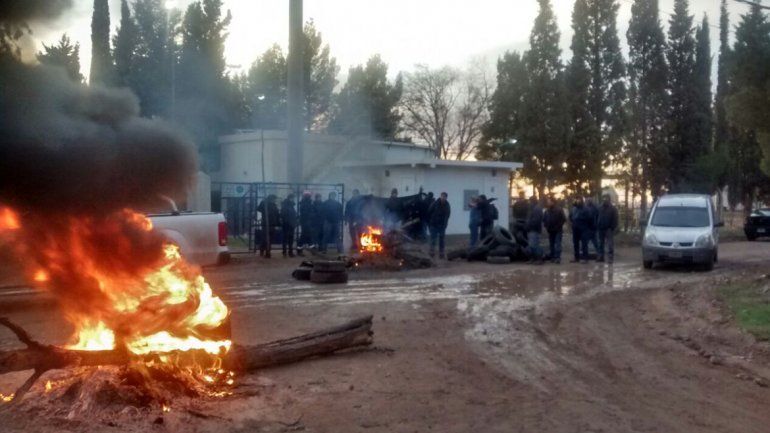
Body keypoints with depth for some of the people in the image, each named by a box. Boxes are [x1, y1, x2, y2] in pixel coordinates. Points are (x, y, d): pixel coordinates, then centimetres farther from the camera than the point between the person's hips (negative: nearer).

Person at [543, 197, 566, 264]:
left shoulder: (559, 210, -7)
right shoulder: (547, 211, 8)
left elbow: (563, 219, -9)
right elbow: (544, 219, 16)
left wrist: (559, 226, -12)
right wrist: (546, 226, 3)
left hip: (558, 230, -6)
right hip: (550, 231, 6)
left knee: (557, 244, -10)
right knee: (551, 244, 8)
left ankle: (558, 257, -13)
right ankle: (552, 257, 14)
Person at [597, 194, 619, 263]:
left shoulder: (613, 208, -2)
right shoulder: (600, 208, 14)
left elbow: (615, 219, -8)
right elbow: (598, 218, 16)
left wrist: (613, 228, -16)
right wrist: (597, 226, 6)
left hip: (609, 229, -6)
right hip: (601, 229, 6)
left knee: (610, 244, -7)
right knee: (601, 244, 10)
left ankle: (610, 258, -7)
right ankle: (600, 257, 16)